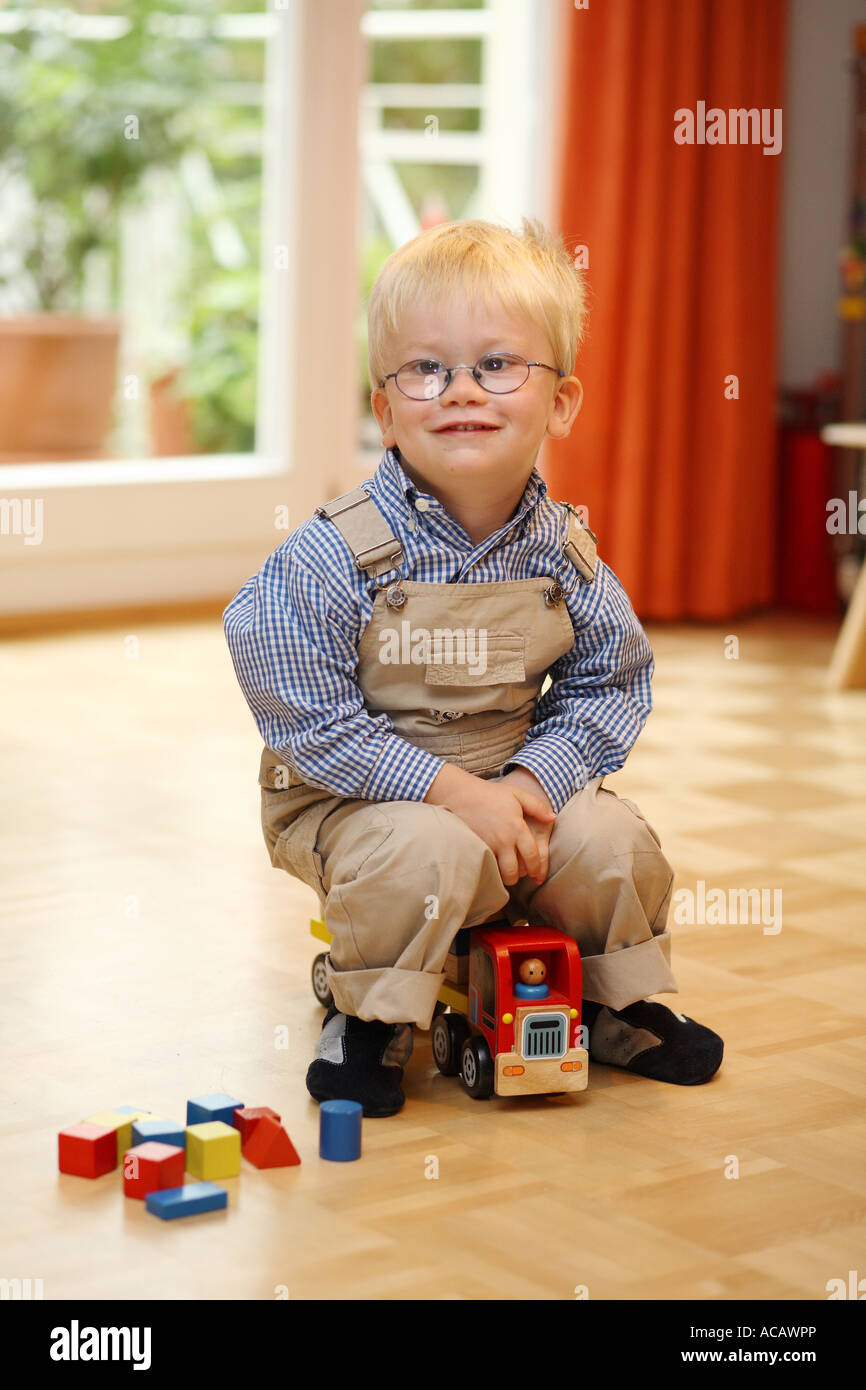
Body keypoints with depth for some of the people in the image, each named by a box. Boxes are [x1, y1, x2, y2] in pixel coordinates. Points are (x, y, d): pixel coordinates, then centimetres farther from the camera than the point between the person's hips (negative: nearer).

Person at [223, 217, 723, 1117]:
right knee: (429, 852, -32)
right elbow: (310, 721, -20)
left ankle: (615, 1000, 16)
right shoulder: (330, 559, -21)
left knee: (613, 842, -14)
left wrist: (532, 780, -14)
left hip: (512, 783, 5)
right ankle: (368, 1014, -4)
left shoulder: (562, 552, -6)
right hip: (353, 796, -4)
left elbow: (610, 685, 3)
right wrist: (453, 789, -24)